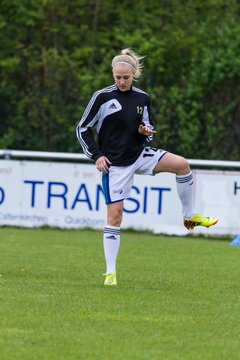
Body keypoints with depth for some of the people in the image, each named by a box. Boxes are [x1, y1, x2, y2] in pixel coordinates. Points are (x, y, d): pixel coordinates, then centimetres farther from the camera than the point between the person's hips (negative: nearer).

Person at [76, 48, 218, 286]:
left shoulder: (142, 98, 5)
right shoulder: (102, 97, -8)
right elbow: (83, 128, -3)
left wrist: (147, 131, -6)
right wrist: (97, 155, -9)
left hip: (140, 154, 4)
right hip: (115, 163, -4)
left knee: (182, 164, -17)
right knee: (114, 216, -7)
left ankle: (190, 215, 0)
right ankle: (110, 272, 0)